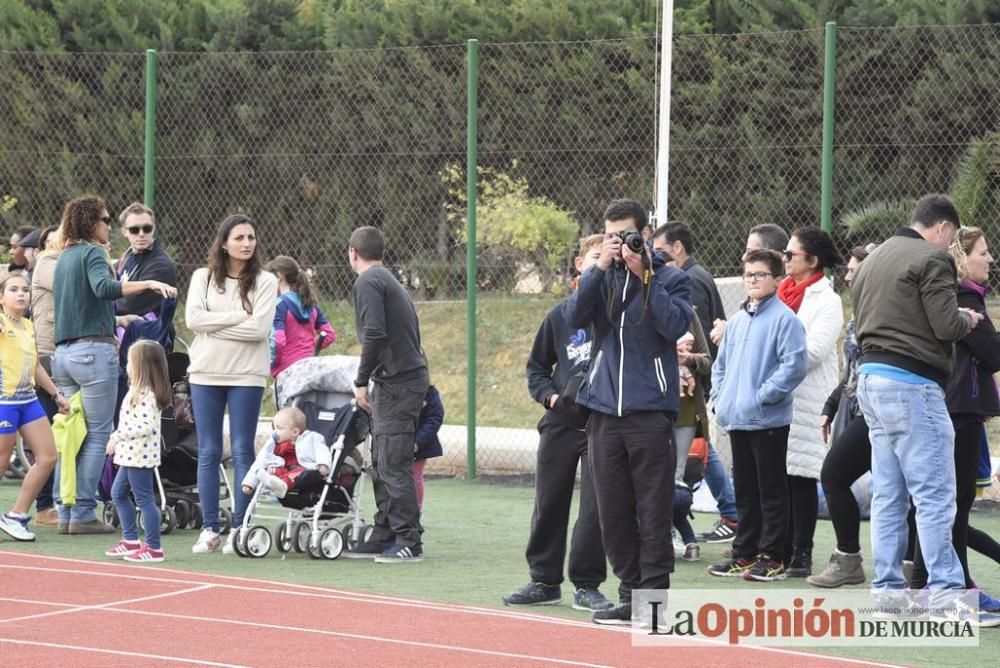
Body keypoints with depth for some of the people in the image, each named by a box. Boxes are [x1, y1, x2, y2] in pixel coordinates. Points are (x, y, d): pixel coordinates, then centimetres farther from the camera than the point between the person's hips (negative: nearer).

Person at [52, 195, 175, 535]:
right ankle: (84, 514, -7)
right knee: (97, 434, -4)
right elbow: (104, 288, -26)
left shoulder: (65, 257, 18)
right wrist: (149, 283, -29)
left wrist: (114, 320, 35)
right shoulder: (92, 254, -7)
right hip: (93, 350, -8)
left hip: (63, 353, 8)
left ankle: (65, 512, 9)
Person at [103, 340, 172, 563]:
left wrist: (118, 436, -25)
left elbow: (146, 425, -29)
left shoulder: (145, 394, -20)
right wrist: (117, 438, 16)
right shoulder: (138, 391, 14)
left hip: (139, 455, -12)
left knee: (144, 499, -7)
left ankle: (153, 548, -3)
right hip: (131, 454, 12)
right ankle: (130, 540, 27)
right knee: (118, 494, 20)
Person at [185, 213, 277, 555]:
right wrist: (239, 316, -11)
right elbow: (193, 319, -8)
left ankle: (240, 528, 4)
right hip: (206, 373, 2)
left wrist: (215, 326, -10)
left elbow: (259, 328, -11)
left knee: (242, 452, 0)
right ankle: (209, 529, 7)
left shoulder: (265, 281, 1)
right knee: (208, 453, 3)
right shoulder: (203, 277, 7)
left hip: (246, 375, -2)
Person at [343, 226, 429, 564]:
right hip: (406, 376, 10)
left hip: (397, 381, -10)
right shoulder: (388, 280, 21)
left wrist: (362, 381, -13)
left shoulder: (369, 282, -9)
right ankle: (385, 536, 17)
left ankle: (409, 541, -9)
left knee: (394, 463, -9)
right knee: (383, 462, 14)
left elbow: (375, 335, -20)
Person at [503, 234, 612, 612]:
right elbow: (537, 366, 17)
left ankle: (587, 584, 3)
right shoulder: (560, 315, 9)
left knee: (596, 506, -5)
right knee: (549, 503, 8)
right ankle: (544, 580, 17)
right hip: (560, 422, 3)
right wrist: (549, 395, 0)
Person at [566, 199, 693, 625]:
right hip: (604, 411, 4)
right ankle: (629, 594, 14)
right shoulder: (600, 279, 12)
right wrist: (600, 267, -12)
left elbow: (675, 325, -13)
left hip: (650, 410, -4)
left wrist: (645, 277, -15)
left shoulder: (670, 279, 3)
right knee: (613, 511, 7)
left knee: (653, 512, -4)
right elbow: (574, 317, -5)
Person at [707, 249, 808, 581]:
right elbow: (721, 362, 23)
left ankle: (772, 557, 3)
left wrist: (763, 395, -17)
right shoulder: (737, 320, 14)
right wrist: (720, 397, 9)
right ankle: (744, 553, 21)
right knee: (744, 490, 14)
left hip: (768, 420, -8)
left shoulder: (784, 318, -10)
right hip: (737, 419, 8)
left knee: (771, 491, -1)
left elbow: (795, 364, -17)